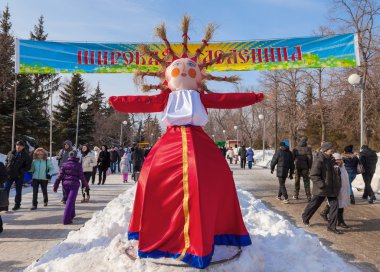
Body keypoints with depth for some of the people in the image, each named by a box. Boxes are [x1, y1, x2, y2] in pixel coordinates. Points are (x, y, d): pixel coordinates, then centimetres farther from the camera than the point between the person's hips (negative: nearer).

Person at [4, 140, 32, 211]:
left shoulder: (26, 155, -6)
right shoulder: (11, 153, 4)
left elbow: (28, 166, -5)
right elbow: (6, 160, 19)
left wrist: (21, 171, -16)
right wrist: (6, 167, 3)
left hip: (19, 176, -3)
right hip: (9, 175, 3)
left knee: (18, 191, 9)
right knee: (6, 189, 0)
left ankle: (17, 204, 22)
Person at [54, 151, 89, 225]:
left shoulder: (64, 164, 6)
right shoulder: (78, 164, -4)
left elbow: (60, 175, 1)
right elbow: (81, 176, -4)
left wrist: (56, 185, 4)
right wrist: (86, 185, 6)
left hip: (65, 183, 5)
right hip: (74, 184, -5)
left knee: (70, 199, 23)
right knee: (70, 201, -7)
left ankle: (72, 215, 36)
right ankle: (66, 220, -12)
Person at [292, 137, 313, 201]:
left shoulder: (295, 149, 0)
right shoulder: (307, 149, -7)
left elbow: (293, 158, 3)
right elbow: (310, 159, -10)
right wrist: (310, 167, -1)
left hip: (297, 167, 2)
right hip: (305, 167, -2)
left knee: (297, 181, 14)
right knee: (306, 181, 3)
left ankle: (296, 195, 19)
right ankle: (308, 196, -1)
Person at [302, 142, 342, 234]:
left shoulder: (331, 159, 8)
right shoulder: (318, 160, -19)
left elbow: (334, 173, 22)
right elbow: (313, 175, -22)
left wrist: (337, 185, 12)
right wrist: (322, 185, -25)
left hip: (331, 188, 7)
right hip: (321, 189, -7)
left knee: (335, 205, 1)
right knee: (314, 204, 10)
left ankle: (332, 226, 10)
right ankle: (305, 218, 35)